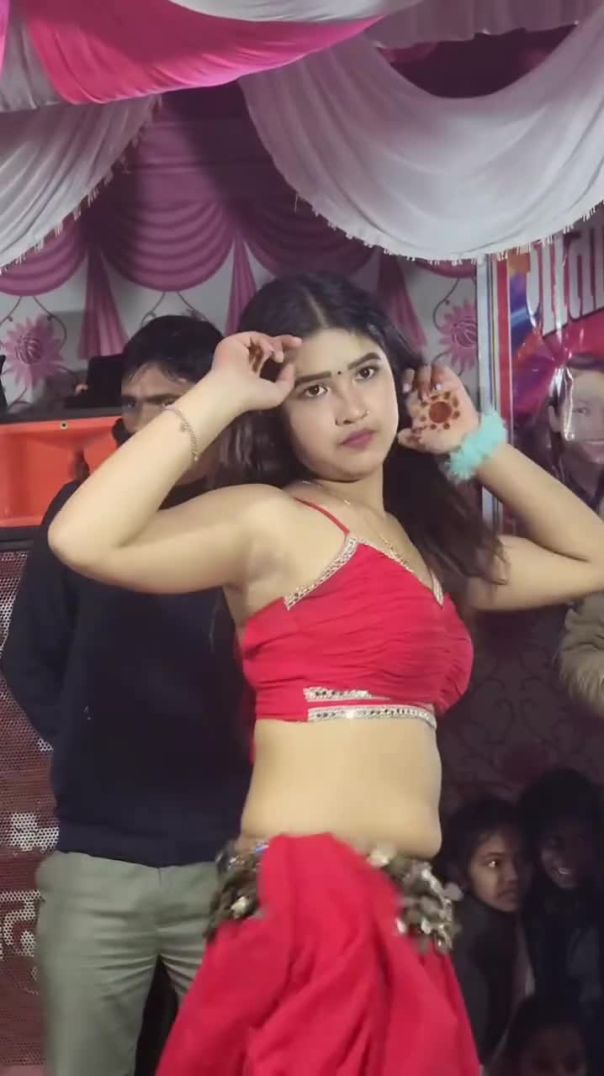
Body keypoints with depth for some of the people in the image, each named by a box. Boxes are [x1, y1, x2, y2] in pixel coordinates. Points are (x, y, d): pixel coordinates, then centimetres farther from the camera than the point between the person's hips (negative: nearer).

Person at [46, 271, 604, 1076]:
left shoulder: (427, 542, 17)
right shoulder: (270, 519, -5)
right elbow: (84, 540, -22)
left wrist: (479, 446, 18)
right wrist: (218, 397, -13)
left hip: (404, 915, 8)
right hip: (309, 903, -8)